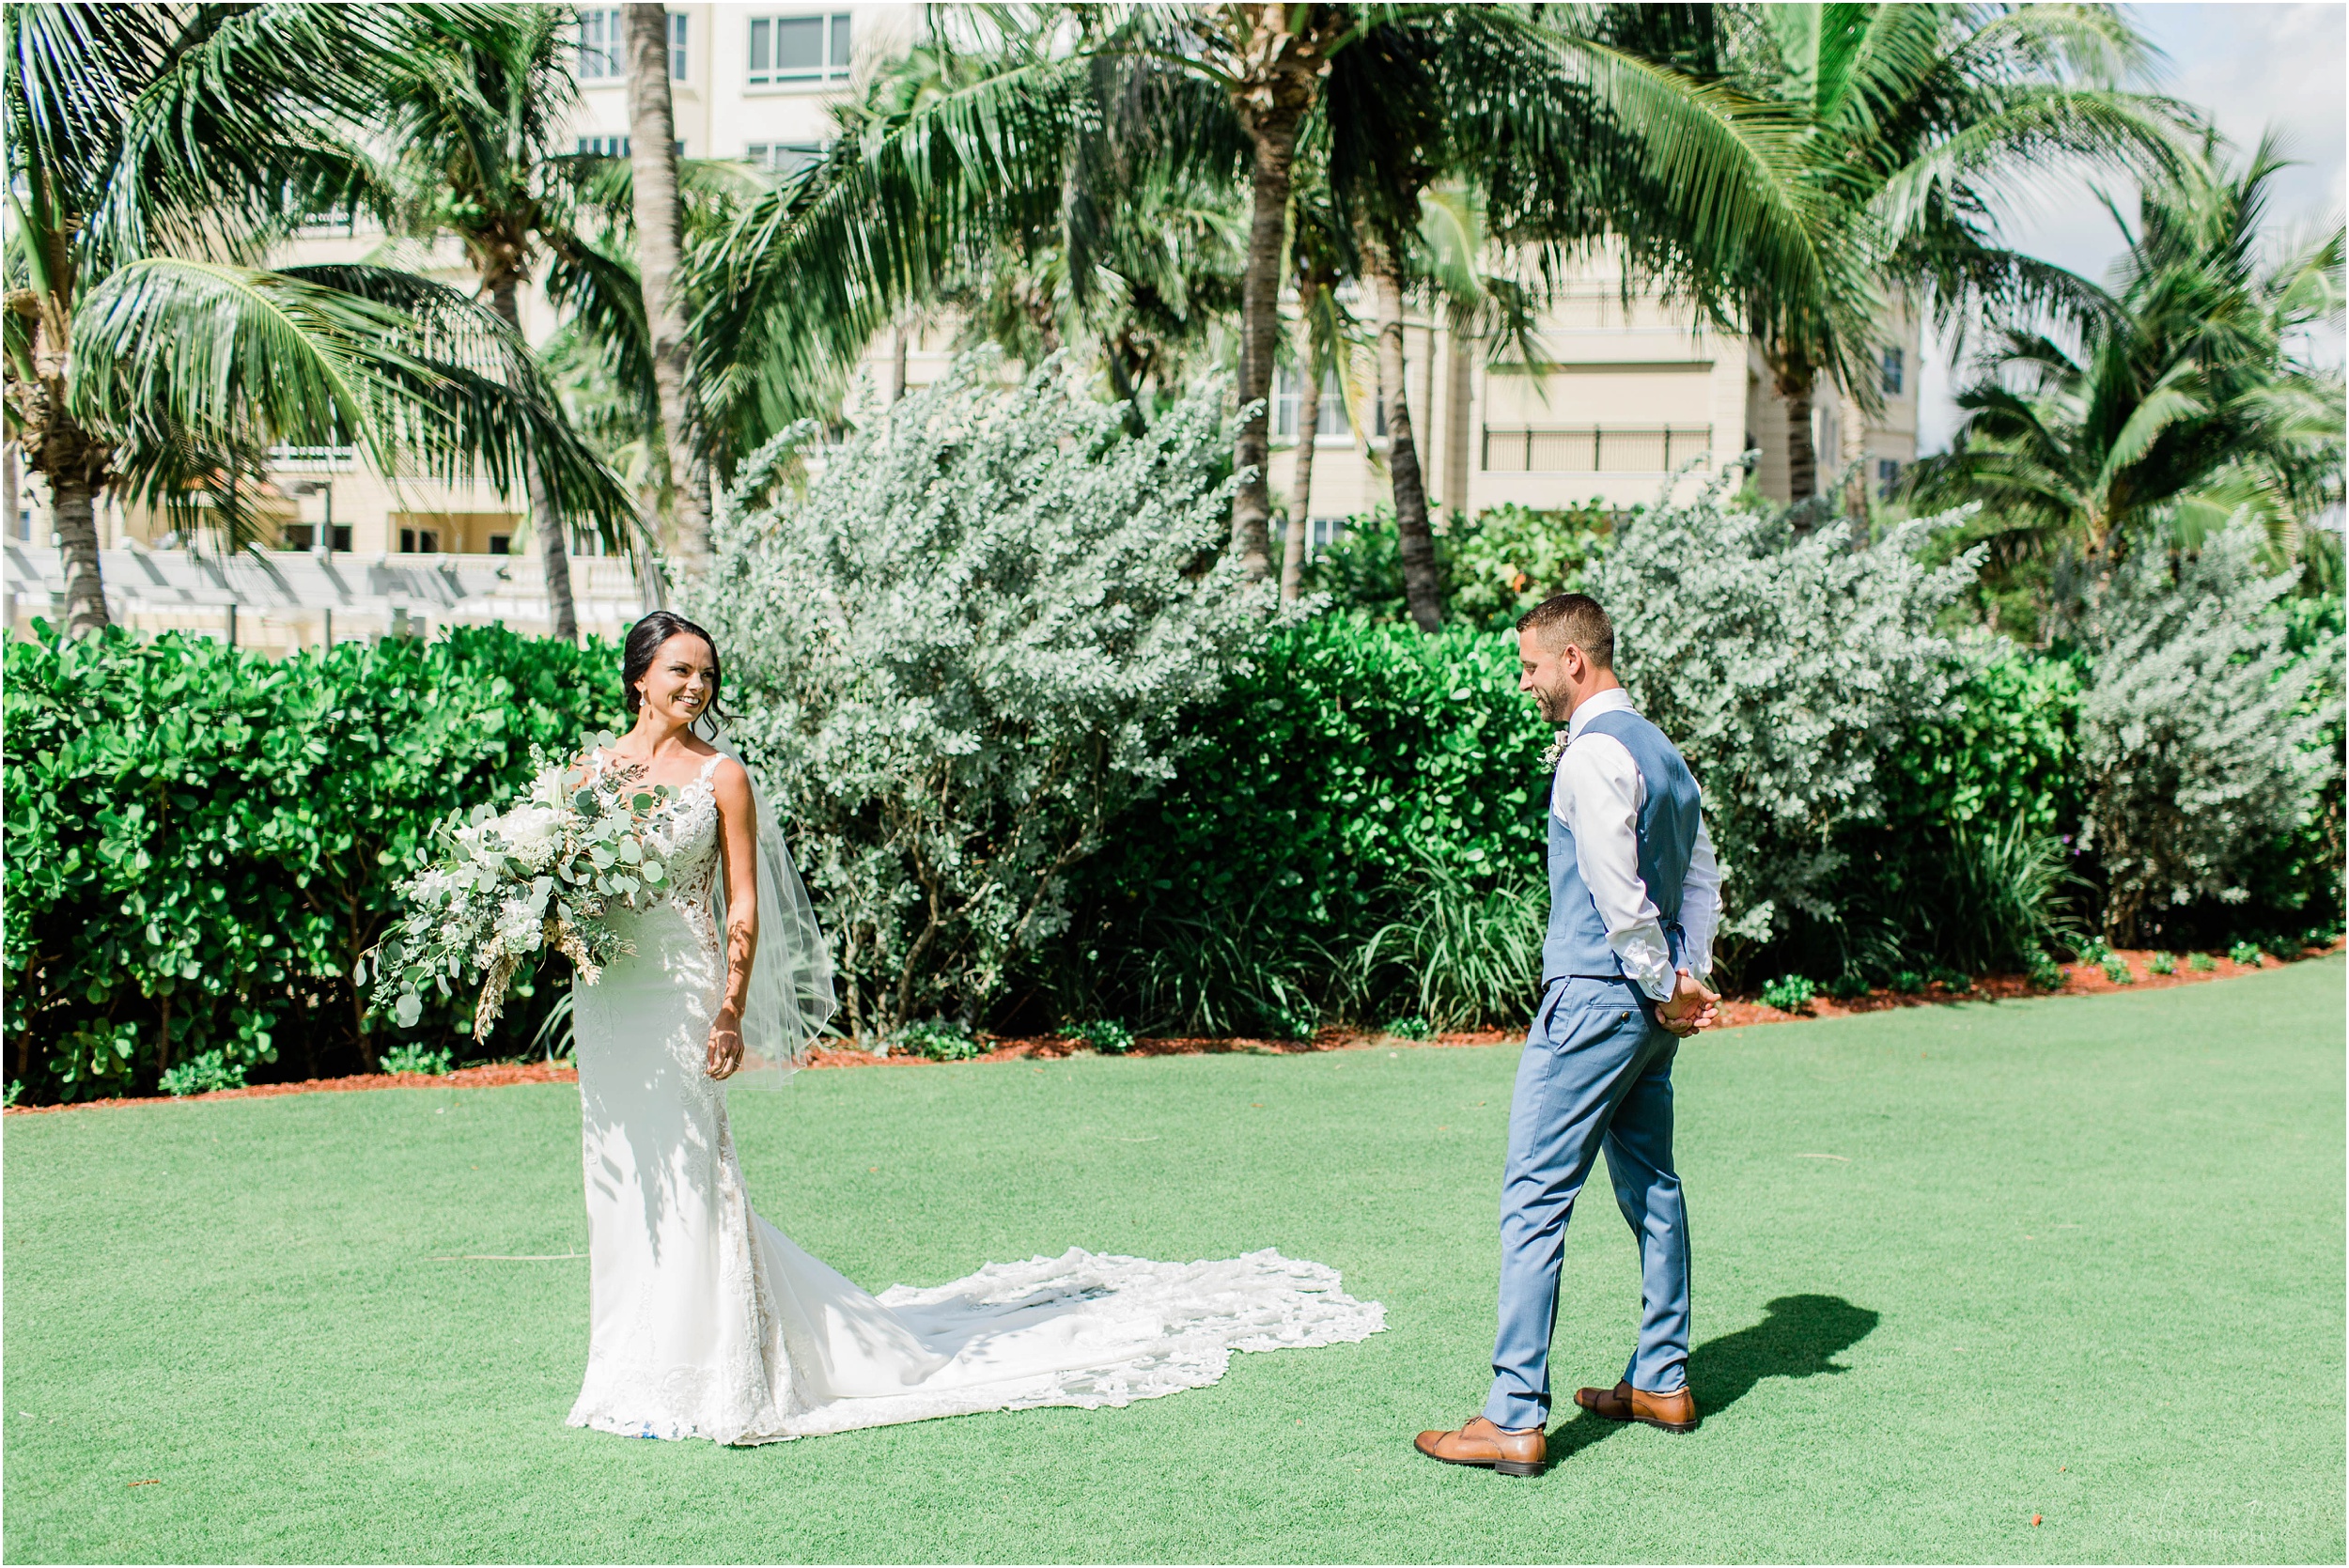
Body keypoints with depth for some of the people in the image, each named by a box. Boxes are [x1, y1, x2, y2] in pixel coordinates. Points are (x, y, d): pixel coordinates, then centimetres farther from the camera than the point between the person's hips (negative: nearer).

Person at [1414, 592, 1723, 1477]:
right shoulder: (1663, 750, 14)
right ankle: (1663, 1381, 27)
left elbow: (1619, 895, -19)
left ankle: (1516, 1420, -8)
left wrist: (1668, 986, -9)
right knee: (1650, 1186, 17)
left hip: (1595, 999, -10)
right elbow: (1703, 878, 16)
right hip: (1651, 1008, 10)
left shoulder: (1594, 754, -15)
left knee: (1534, 1200, -8)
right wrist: (1688, 981, 8)